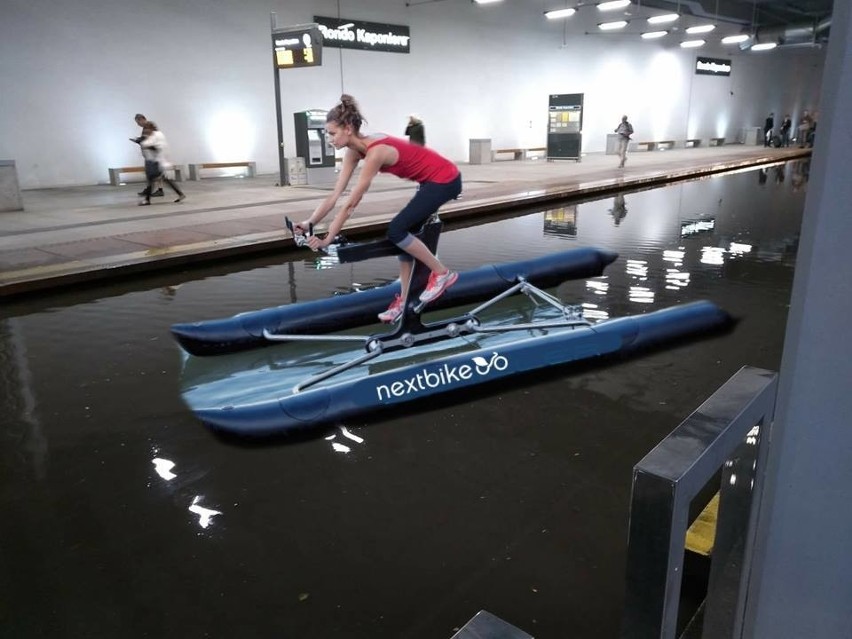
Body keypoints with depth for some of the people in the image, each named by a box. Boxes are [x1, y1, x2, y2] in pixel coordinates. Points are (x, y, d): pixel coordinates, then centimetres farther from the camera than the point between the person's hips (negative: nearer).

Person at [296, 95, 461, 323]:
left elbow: (351, 204, -25)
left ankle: (442, 273, 0)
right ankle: (404, 300, 16)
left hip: (445, 180, -9)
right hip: (433, 181, 9)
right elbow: (335, 195, -1)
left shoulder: (375, 152, -27)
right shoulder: (355, 151, -1)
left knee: (396, 231, -14)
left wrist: (327, 240, -21)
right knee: (403, 233, 9)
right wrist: (309, 224, -9)